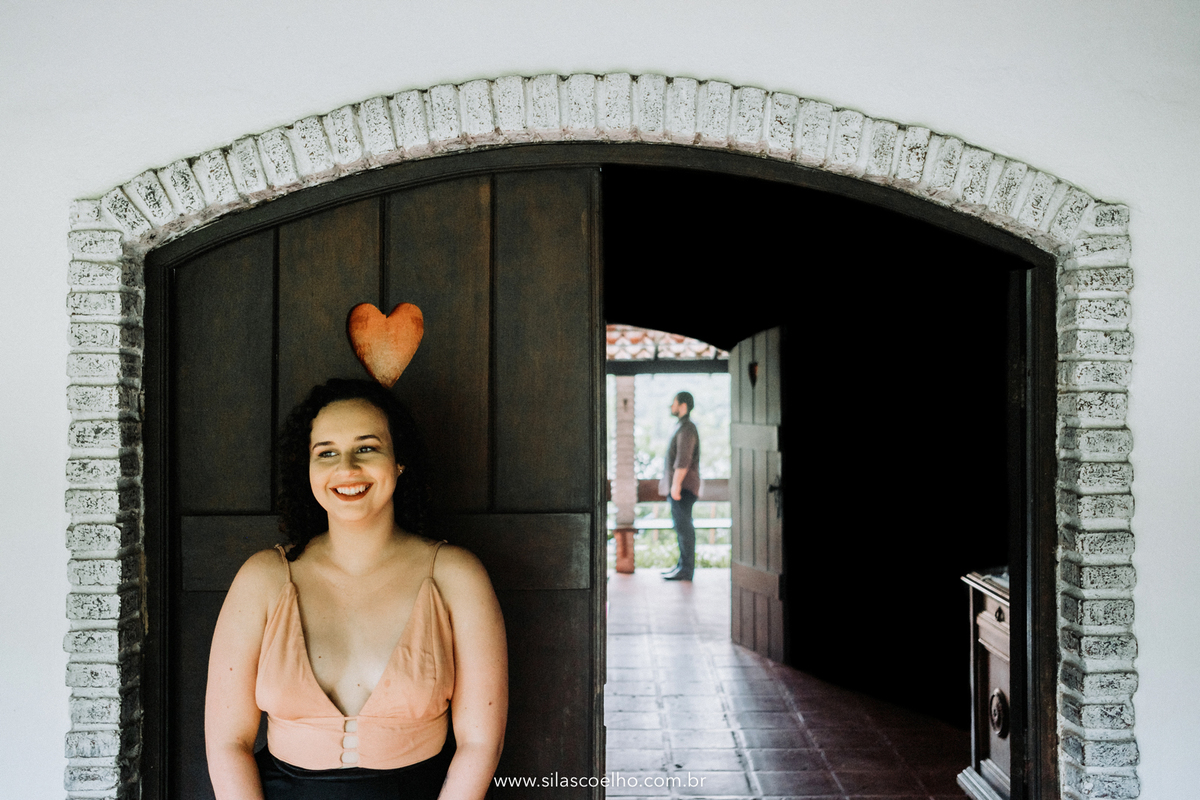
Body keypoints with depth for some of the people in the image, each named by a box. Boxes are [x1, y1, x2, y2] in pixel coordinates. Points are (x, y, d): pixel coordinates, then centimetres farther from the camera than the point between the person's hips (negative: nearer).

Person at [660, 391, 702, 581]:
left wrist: (676, 484, -24)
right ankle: (683, 566, 18)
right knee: (682, 526, 12)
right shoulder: (682, 427, 19)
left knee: (683, 526, -9)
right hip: (678, 487, 10)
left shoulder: (687, 429, -14)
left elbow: (683, 460, -21)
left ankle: (686, 569, -7)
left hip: (683, 487, -10)